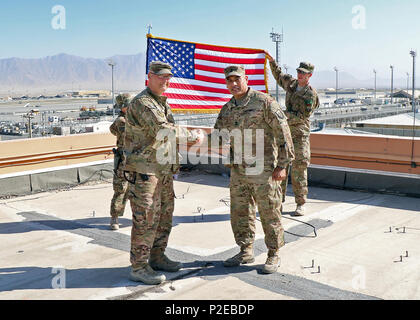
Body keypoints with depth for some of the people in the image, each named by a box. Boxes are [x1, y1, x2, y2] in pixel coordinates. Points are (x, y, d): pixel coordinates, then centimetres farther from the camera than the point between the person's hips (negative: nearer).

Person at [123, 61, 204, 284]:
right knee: (146, 219, -6)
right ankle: (138, 268, 5)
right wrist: (193, 135, -15)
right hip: (144, 171, -9)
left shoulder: (162, 103, 16)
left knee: (164, 216, 15)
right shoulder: (141, 103, -14)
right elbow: (163, 130, -25)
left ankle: (157, 257, 29)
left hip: (164, 171, 9)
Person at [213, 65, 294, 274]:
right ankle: (246, 252, 28)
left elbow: (283, 133, -10)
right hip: (238, 171, 7)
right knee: (240, 214, 13)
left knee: (270, 215, 3)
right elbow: (218, 136, 21)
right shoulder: (227, 109, 11)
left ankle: (274, 256, 18)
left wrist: (282, 165, -12)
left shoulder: (264, 102, -9)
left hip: (263, 171, -6)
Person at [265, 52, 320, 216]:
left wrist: (283, 114, -19)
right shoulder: (291, 83, 10)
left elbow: (302, 116, -13)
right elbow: (279, 76, 31)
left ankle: (300, 204, 5)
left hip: (300, 135, -5)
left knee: (298, 170, -5)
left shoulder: (311, 94, -8)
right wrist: (271, 60, 25)